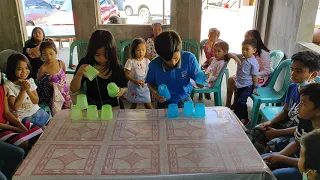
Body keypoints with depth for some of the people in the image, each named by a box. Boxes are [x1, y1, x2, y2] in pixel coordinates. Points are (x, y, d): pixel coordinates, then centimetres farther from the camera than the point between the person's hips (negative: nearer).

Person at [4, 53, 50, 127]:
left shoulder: (30, 81, 1)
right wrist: (23, 90, -20)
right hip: (23, 118, -5)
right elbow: (15, 107, -16)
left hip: (37, 112, 5)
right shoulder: (8, 86, -12)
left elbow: (36, 101, 2)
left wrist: (28, 90, -15)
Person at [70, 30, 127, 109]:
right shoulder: (85, 63, -8)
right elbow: (73, 90, -6)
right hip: (91, 107, 0)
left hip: (113, 107, 1)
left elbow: (125, 87, 8)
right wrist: (79, 74, -24)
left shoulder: (117, 67, -8)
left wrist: (121, 91, -16)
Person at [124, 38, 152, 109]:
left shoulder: (147, 61, -5)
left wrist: (145, 81, -19)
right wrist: (135, 81, -23)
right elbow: (126, 74, -11)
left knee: (148, 105, 7)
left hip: (144, 86, 2)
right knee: (133, 105, 14)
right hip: (134, 86, -1)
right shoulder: (130, 61, -12)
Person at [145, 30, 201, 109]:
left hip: (184, 101, 1)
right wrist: (154, 92, -16)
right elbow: (150, 83, 3)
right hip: (165, 103, 0)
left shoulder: (189, 58, -17)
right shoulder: (154, 65, -15)